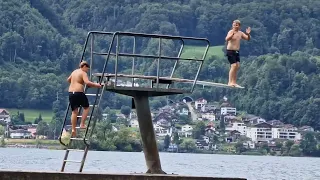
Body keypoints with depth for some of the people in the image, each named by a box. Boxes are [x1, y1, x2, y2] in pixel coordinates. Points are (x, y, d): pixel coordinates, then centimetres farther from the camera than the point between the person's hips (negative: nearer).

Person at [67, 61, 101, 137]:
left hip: (71, 93, 7)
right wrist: (95, 85, -12)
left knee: (74, 111, 8)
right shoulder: (83, 73, -5)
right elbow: (87, 82, -23)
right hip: (79, 93, -7)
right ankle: (82, 124, 4)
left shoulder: (74, 72, 19)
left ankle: (73, 130, 4)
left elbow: (68, 80, 35)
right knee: (86, 107, 13)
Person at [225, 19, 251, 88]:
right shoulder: (231, 32, -11)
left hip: (237, 52, 7)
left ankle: (234, 82, 12)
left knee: (237, 66, 5)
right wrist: (232, 34, -48)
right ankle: (230, 82, -13)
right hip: (230, 51, -7)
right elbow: (227, 39, -29)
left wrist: (248, 34, -10)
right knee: (234, 66, -15)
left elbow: (248, 39, 12)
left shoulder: (241, 33, 9)